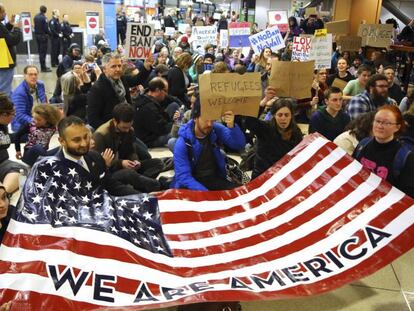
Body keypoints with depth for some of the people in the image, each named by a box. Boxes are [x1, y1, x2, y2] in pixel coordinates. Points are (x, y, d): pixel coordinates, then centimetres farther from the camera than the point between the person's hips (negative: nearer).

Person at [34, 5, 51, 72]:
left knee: (40, 51, 14)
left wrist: (37, 32, 17)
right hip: (43, 36, -8)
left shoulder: (36, 17, 8)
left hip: (37, 35, 8)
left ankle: (43, 66, 20)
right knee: (43, 52, -5)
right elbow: (46, 28, -17)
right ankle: (43, 68, -3)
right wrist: (49, 33, -1)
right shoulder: (43, 17, -17)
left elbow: (35, 26, 12)